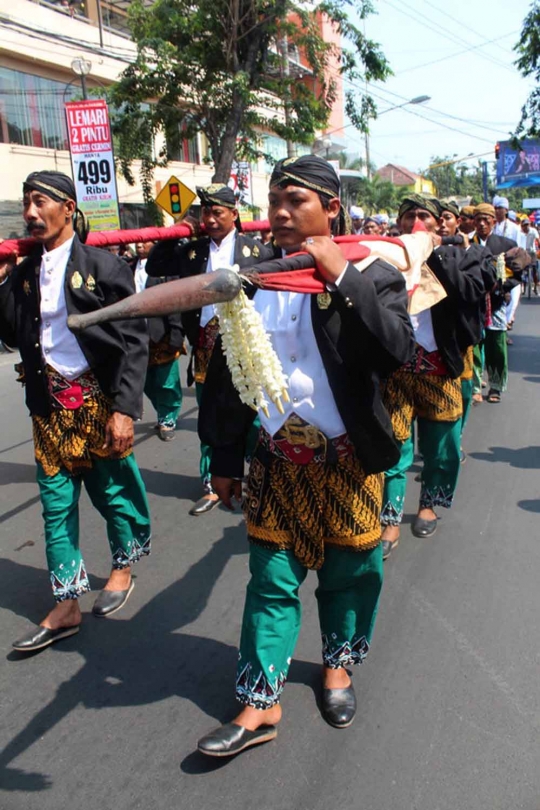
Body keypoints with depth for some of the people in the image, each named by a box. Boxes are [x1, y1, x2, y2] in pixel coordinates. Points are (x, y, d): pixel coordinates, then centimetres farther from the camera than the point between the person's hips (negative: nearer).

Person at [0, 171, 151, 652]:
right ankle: (66, 608, 24)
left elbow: (134, 341, -12)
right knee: (56, 503, 10)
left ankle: (123, 568, 36)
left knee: (114, 489, 8)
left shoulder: (103, 265, -9)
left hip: (97, 400, -5)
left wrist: (125, 408, -17)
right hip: (50, 404, 5)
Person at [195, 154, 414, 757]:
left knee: (347, 573, 15)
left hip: (347, 460, -1)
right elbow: (226, 373, 5)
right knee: (272, 580, 9)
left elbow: (396, 351, -22)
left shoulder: (370, 274, -5)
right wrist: (223, 457, 6)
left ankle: (337, 664, 42)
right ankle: (260, 704, 23)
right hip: (276, 459, 2)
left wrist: (342, 277, -24)